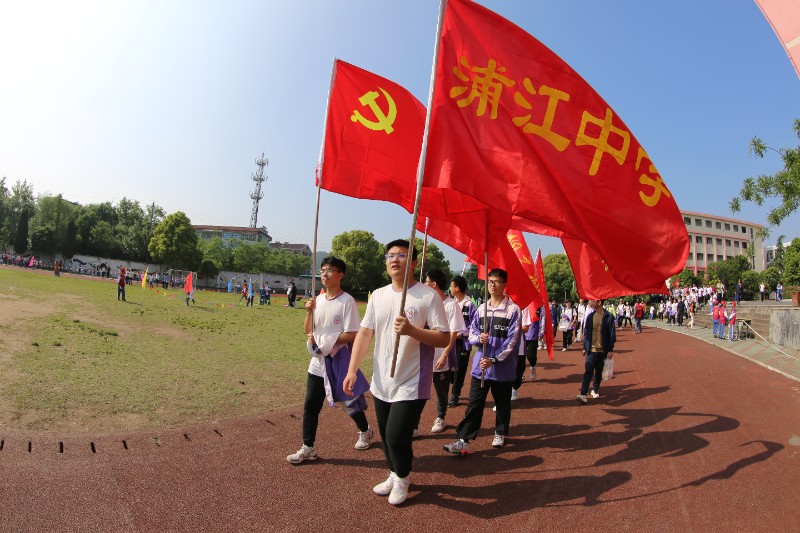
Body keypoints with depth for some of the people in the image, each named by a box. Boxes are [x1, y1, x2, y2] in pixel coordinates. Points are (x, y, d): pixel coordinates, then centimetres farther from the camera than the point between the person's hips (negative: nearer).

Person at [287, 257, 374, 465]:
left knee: (350, 401, 12)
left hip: (339, 361, -6)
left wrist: (323, 341, -19)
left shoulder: (347, 302, -15)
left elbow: (351, 336, -19)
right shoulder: (318, 300, 6)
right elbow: (308, 331, 9)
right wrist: (309, 312, -9)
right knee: (310, 406, 6)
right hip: (318, 362, 6)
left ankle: (365, 431, 38)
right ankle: (308, 447, 18)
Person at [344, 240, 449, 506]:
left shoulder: (428, 295, -12)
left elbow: (444, 339, -14)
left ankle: (402, 479, 23)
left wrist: (411, 330, -28)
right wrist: (352, 369, -2)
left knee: (397, 437, -8)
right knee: (385, 435, 18)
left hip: (411, 385, -6)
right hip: (381, 383, 6)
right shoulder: (378, 295, 5)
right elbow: (364, 333, 6)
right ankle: (394, 475, 44)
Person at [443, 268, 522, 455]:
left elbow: (512, 340, -12)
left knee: (502, 404, 14)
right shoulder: (481, 308, 9)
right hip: (480, 365, 3)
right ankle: (463, 440, 2)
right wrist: (479, 337, -14)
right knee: (474, 404, 2)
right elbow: (471, 332, 10)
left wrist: (494, 360, -17)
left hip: (503, 367, -3)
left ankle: (500, 434, 35)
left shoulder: (513, 310, -7)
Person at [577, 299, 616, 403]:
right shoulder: (590, 316, 3)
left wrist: (610, 350, -5)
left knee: (599, 372, 12)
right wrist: (585, 347, 9)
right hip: (591, 349, 1)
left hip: (602, 350, -1)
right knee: (588, 371, -7)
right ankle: (583, 394, -11)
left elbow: (612, 334, -4)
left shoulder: (608, 317, -6)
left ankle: (595, 390, 29)